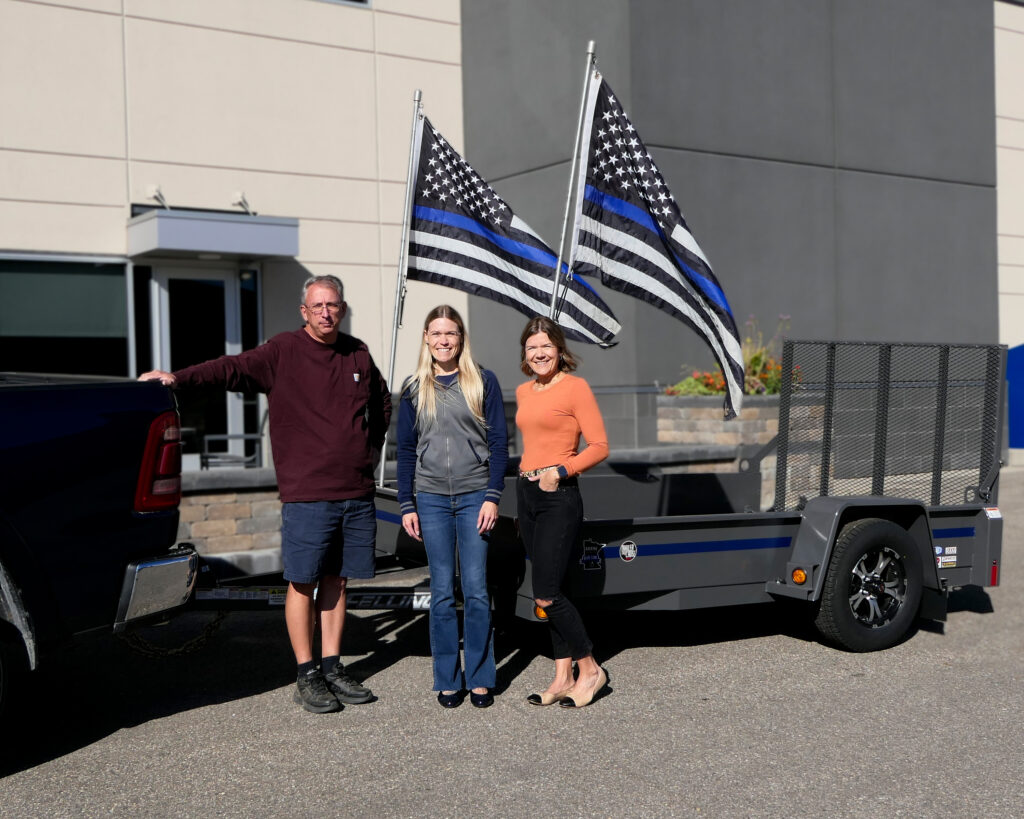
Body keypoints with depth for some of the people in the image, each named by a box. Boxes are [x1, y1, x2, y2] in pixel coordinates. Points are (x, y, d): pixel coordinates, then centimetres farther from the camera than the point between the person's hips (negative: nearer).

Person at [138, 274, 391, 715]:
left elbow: (381, 401, 28)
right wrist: (180, 377, -29)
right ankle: (307, 677, 9)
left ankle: (332, 668, 20)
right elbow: (233, 368, -16)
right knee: (303, 583, 0)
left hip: (356, 494, 5)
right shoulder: (283, 351, -3)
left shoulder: (358, 354, 12)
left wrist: (373, 444, 18)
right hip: (306, 495, -4)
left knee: (336, 580, 11)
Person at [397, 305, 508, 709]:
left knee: (476, 590, 0)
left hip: (474, 496, -1)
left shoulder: (483, 381, 3)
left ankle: (480, 678, 10)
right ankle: (448, 680, 13)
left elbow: (499, 442, 1)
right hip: (431, 499, 1)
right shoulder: (414, 389, 8)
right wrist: (407, 505, 4)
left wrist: (492, 496, -7)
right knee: (442, 593, 4)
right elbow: (406, 450, 10)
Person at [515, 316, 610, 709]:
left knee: (546, 594, -10)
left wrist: (561, 470, -20)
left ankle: (590, 668, 5)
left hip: (559, 496, -7)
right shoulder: (523, 392, 13)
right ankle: (563, 678, 15)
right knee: (550, 593, 9)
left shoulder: (575, 387, -8)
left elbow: (599, 446, -10)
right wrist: (527, 477, 14)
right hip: (526, 493, 7)